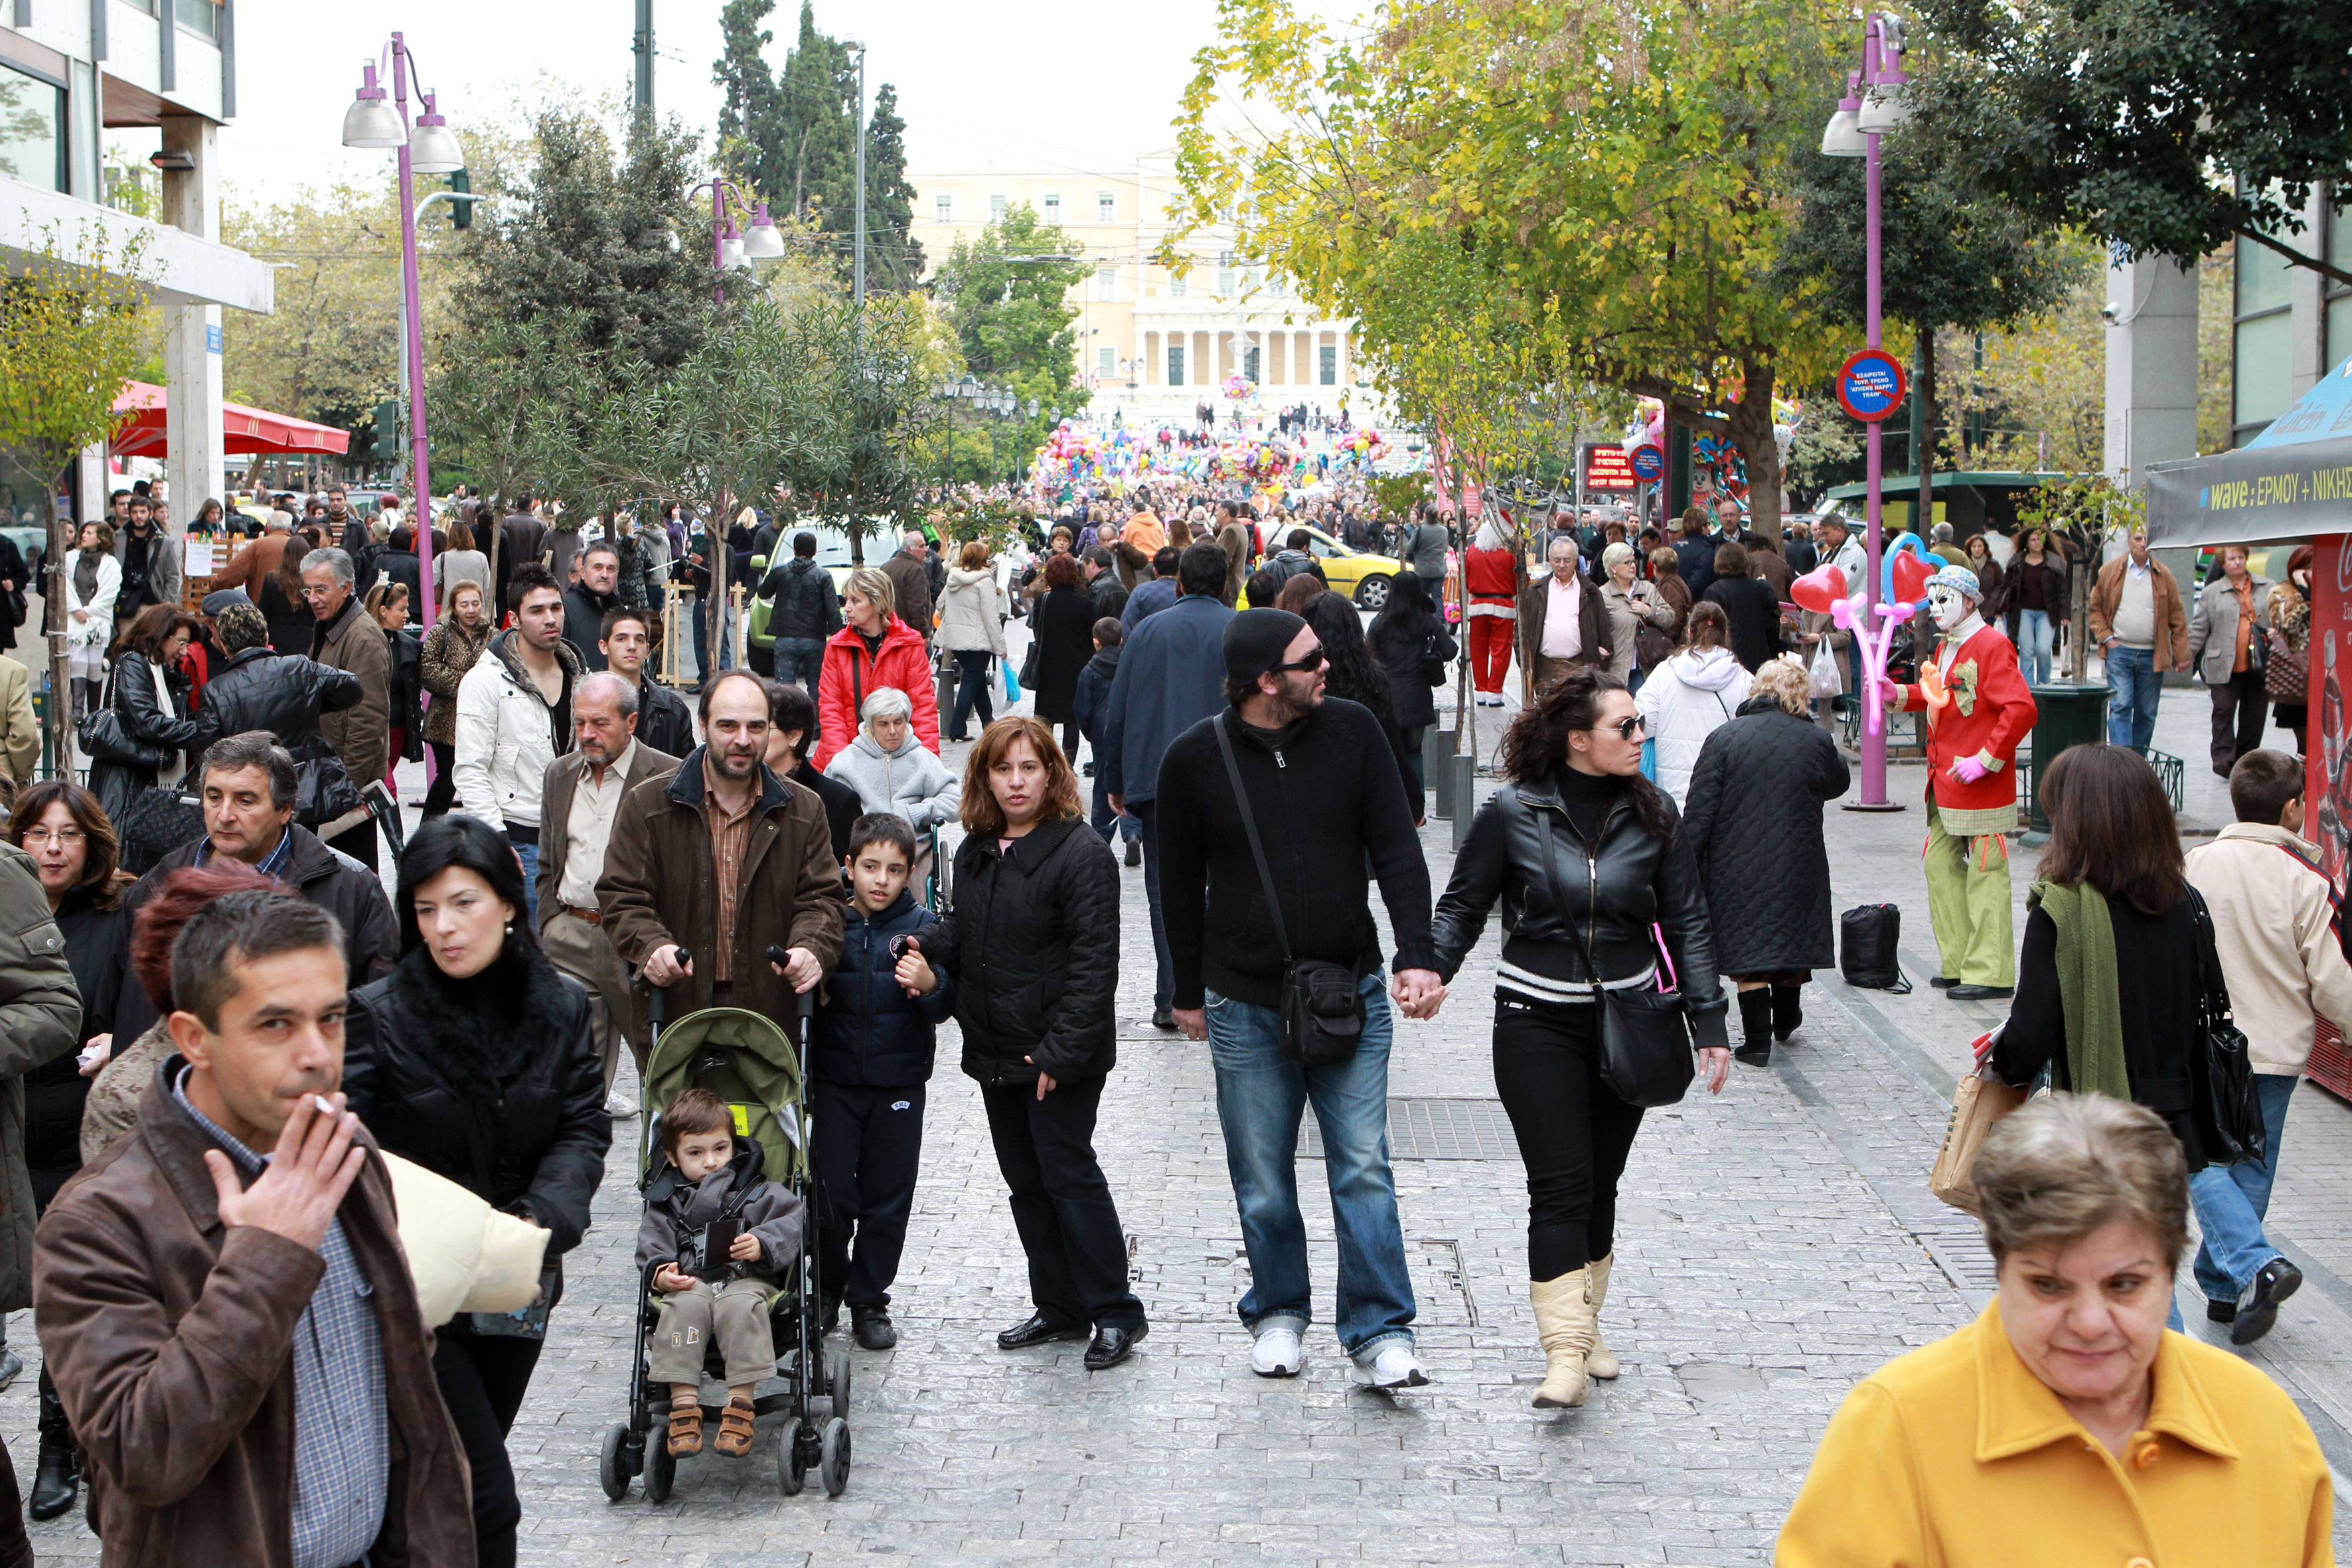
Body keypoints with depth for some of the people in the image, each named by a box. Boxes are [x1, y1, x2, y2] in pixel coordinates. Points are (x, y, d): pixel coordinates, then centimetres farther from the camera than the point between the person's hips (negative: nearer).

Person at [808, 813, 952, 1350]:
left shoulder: (922, 927, -2)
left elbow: (947, 1006, -8)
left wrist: (930, 984, -27)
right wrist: (813, 988, -10)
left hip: (899, 1083, 0)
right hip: (835, 1080, 0)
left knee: (887, 1199, 6)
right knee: (831, 1195, 0)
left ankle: (869, 1302, 19)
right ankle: (827, 1289, 21)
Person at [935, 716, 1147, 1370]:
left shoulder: (1082, 855, -13)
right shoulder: (975, 853, 9)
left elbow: (1093, 964, -16)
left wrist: (1061, 1051, -20)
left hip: (1061, 1055, -7)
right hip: (995, 1052, 7)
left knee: (1068, 1174, -4)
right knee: (1025, 1181, 12)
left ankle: (1114, 1312, 6)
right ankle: (1059, 1307, 24)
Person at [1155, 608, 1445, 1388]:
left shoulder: (1353, 732, -2)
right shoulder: (1195, 759, -4)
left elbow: (1397, 851, -2)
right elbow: (1181, 883, 7)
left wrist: (1418, 956, -13)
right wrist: (1188, 991, 13)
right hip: (1246, 1007, 0)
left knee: (1363, 1167, -3)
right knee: (1263, 1177, 8)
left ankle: (1380, 1332, 3)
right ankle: (1279, 1313, 27)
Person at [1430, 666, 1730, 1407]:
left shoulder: (1651, 812, 2)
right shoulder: (1513, 812, -6)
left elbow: (1686, 922, 6)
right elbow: (1463, 905, 2)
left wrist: (1708, 1023, 2)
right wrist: (1433, 970, -16)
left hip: (1626, 1019, 3)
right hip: (1536, 1020, -3)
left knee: (1600, 1186, 12)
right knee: (1560, 1188, -11)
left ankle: (1583, 1325, 26)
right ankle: (1565, 1352, -13)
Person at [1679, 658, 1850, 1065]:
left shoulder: (1724, 738, -8)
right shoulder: (1816, 741, -5)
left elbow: (1698, 813, -9)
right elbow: (1838, 784, 17)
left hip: (1737, 868, -2)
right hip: (1798, 864, 2)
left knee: (1748, 955, 4)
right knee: (1792, 937, 21)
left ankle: (1757, 1039, 2)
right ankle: (1786, 1019, 38)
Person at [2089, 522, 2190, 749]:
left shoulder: (2164, 575, 5)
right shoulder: (2110, 571, 3)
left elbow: (2177, 618, 6)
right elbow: (2095, 608, 9)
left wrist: (2181, 655, 2)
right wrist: (2106, 637, -4)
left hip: (2152, 655, 2)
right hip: (2119, 652, -2)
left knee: (2147, 713, 6)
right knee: (2120, 707, -10)